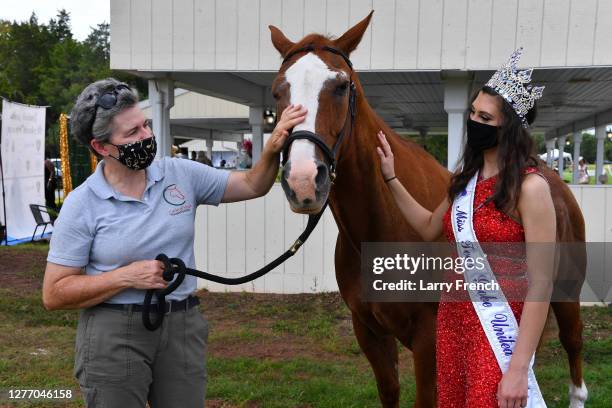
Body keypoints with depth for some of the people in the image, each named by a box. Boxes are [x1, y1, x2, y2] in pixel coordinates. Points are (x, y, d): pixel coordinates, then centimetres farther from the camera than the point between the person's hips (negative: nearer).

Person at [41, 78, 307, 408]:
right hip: (113, 334, -3)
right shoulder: (82, 204, -9)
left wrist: (273, 148, -12)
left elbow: (251, 185, 7)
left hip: (183, 327, 4)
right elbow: (53, 295, -9)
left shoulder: (181, 174, 1)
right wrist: (127, 277, -19)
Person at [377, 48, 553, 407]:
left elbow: (540, 285, -19)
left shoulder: (530, 187, -17)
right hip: (452, 318, 8)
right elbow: (430, 228, 22)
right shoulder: (467, 178, 6)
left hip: (498, 330, -7)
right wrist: (391, 178, 14)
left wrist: (518, 368, -22)